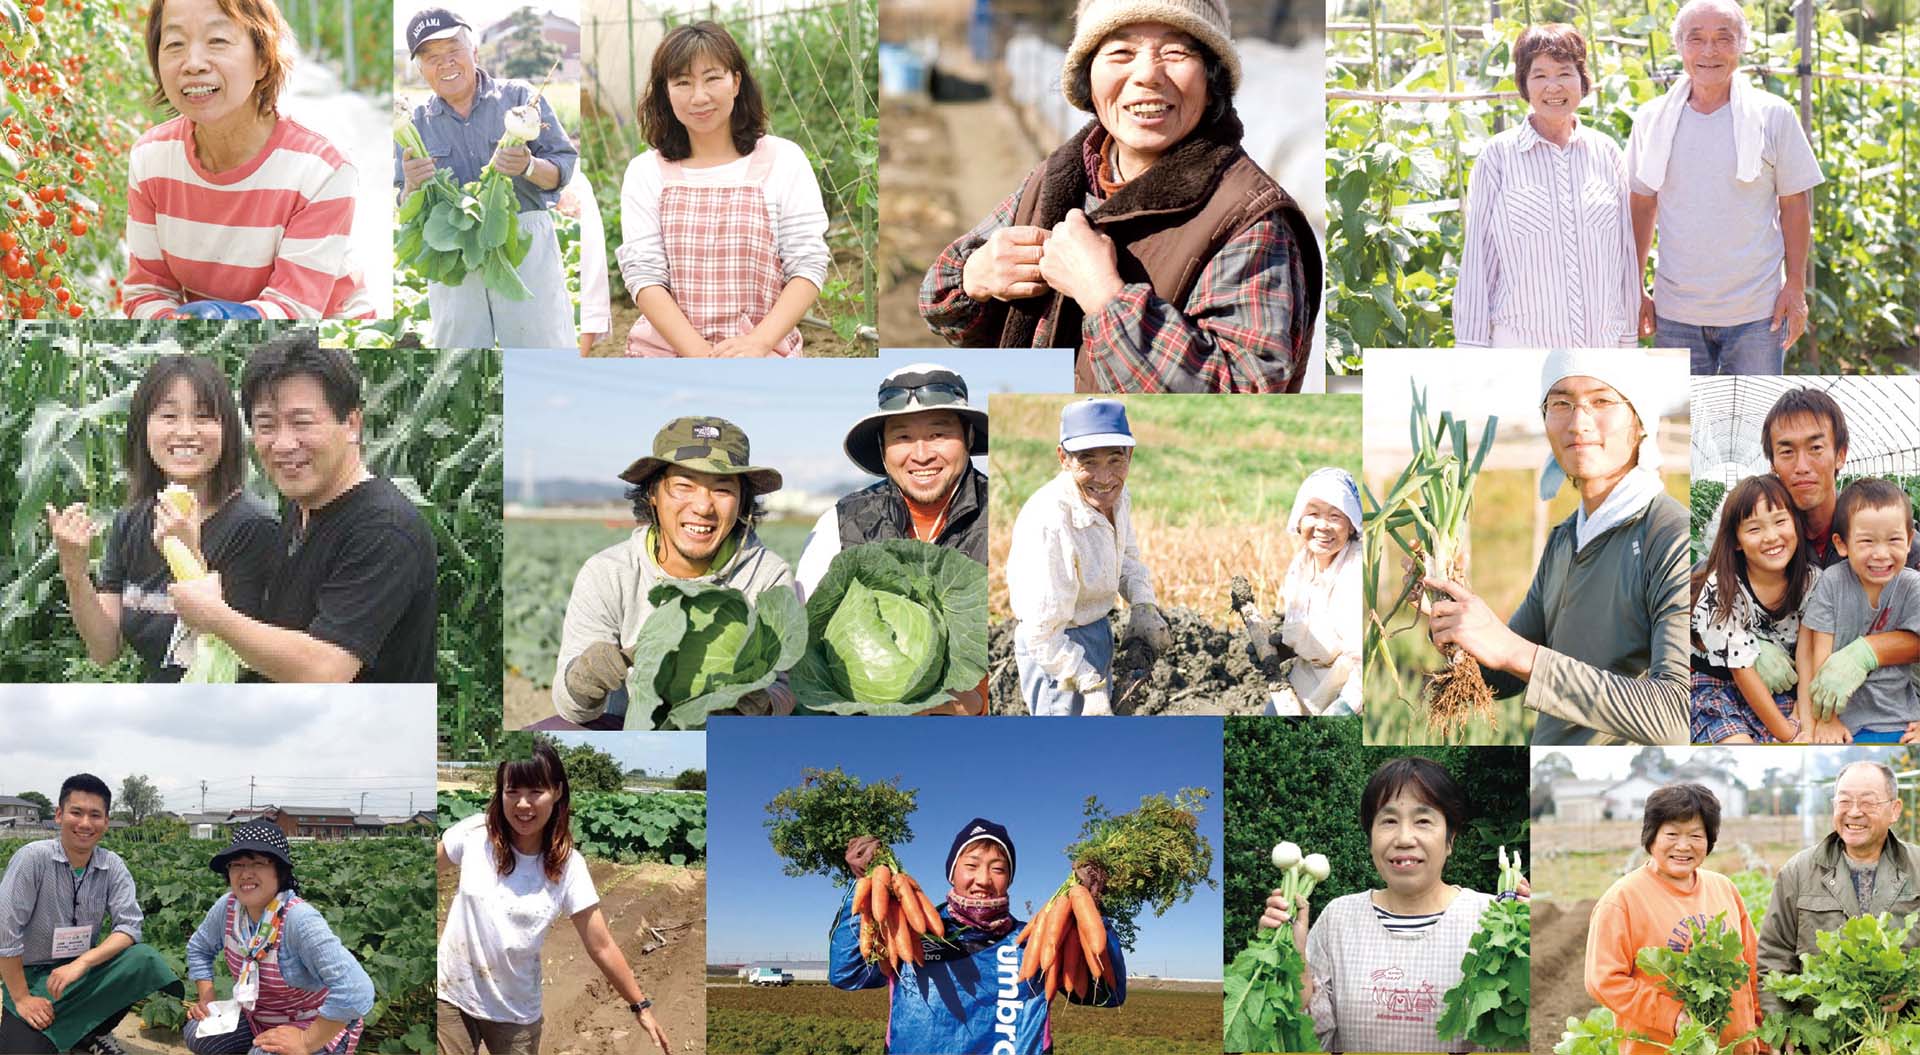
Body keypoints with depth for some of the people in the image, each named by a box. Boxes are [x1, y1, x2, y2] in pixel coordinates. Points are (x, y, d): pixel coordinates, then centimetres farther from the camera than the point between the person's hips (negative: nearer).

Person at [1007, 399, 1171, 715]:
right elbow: (1043, 633, -31)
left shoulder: (1115, 494, -11)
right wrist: (1090, 684, -29)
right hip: (1055, 645, -8)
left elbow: (1127, 557, 11)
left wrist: (1143, 606, -6)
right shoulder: (1048, 524, -37)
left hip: (1098, 630, 9)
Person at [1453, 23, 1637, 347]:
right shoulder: (1498, 156, -2)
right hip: (1520, 345, -3)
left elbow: (1625, 252, 11)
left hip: (1603, 343, 3)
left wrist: (1629, 339, 12)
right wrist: (1472, 347, -2)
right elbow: (1477, 257, 0)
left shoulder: (1606, 153, 7)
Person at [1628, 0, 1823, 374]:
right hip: (1675, 314, 2)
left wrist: (1796, 286, -3)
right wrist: (1634, 288, 8)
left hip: (1757, 313, -2)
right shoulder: (1652, 120, 5)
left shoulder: (1773, 115, -1)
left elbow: (1795, 204, 1)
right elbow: (1642, 206, 10)